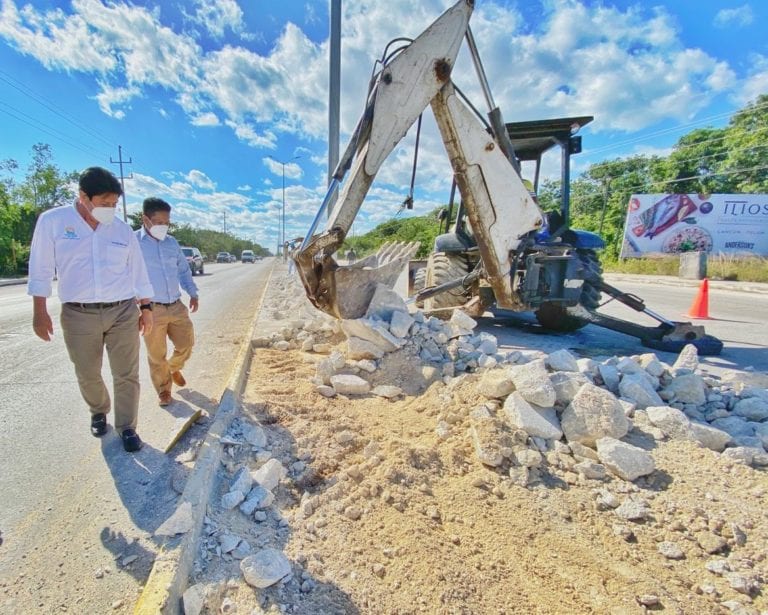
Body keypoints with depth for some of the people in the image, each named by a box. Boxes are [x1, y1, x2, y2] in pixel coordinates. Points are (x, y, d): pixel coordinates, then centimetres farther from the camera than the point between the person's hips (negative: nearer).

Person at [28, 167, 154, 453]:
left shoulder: (122, 229, 4)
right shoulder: (52, 221, -1)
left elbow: (137, 271, 9)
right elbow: (41, 269, 2)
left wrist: (146, 307, 8)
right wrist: (40, 311, 0)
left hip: (123, 312, 1)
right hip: (78, 315, -1)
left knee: (127, 375, 2)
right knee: (88, 375, 14)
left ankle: (127, 427, 18)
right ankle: (98, 411, 42)